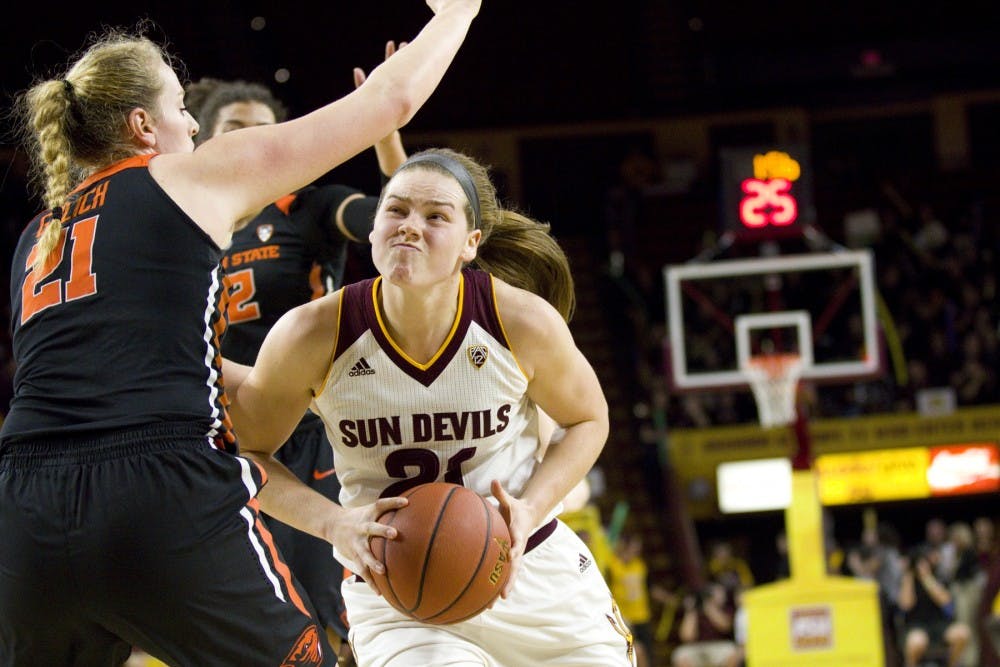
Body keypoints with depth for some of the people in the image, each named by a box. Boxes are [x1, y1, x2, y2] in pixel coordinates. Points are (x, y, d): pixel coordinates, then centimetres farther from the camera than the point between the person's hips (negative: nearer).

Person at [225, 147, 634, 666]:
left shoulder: (525, 321, -15)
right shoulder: (313, 335, -18)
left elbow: (587, 420, 4)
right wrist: (335, 523, -20)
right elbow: (242, 451, -4)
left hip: (534, 565, 3)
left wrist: (530, 509, -14)